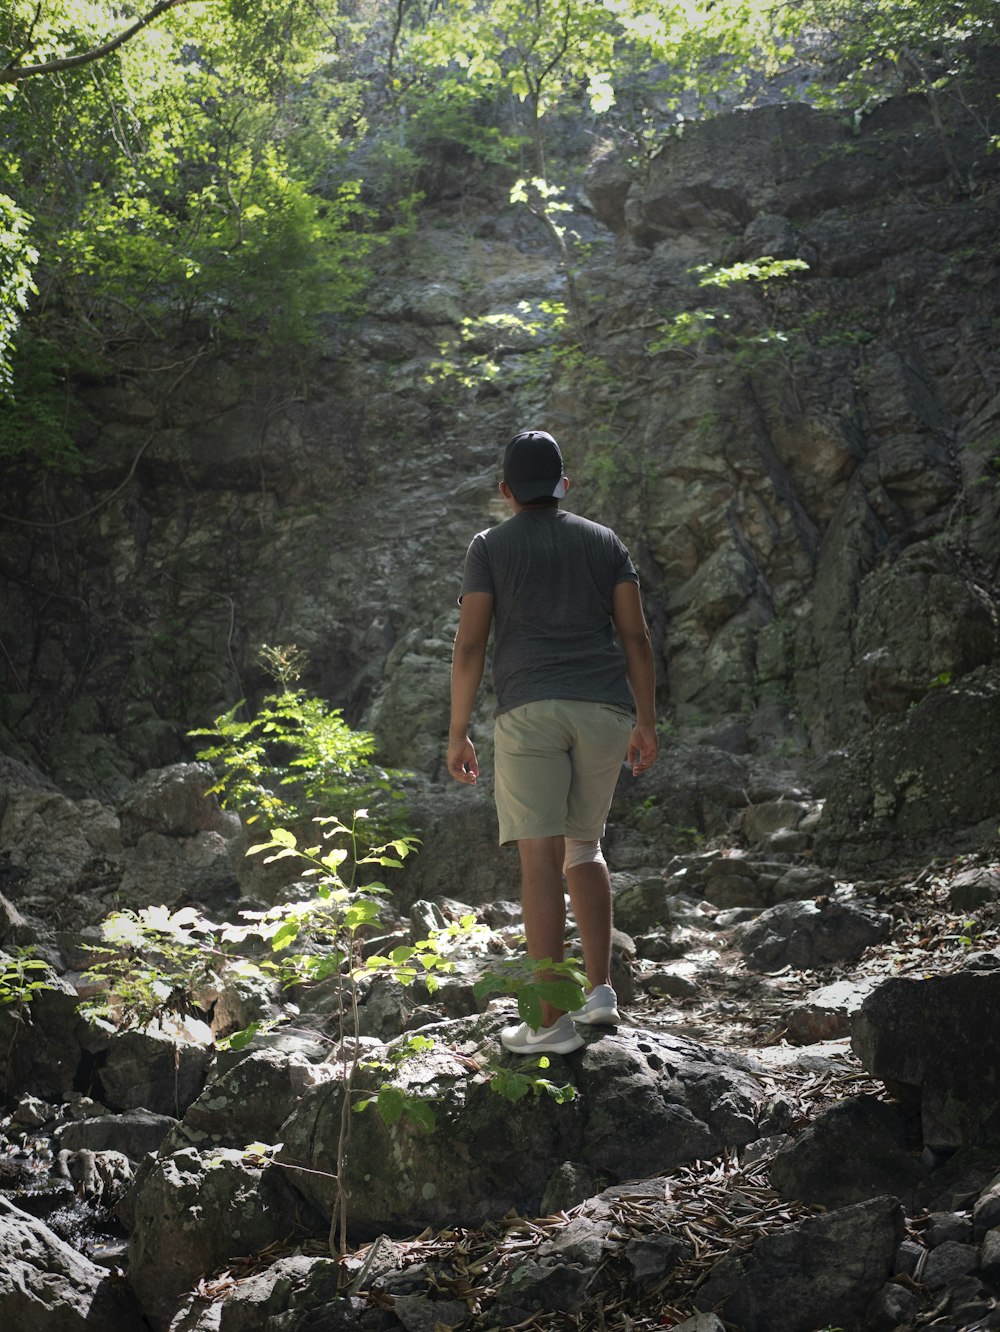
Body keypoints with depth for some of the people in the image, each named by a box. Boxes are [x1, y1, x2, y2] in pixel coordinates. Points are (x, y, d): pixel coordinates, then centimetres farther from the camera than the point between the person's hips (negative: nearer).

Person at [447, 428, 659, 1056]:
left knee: (541, 859, -7)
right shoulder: (605, 541, 15)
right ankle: (601, 988, 11)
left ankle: (554, 1022, -10)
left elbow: (470, 643, 0)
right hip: (604, 710, 3)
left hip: (530, 710, -3)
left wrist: (458, 732, 3)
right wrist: (646, 721, 10)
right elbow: (636, 635, 7)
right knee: (584, 847, 19)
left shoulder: (491, 546, 8)